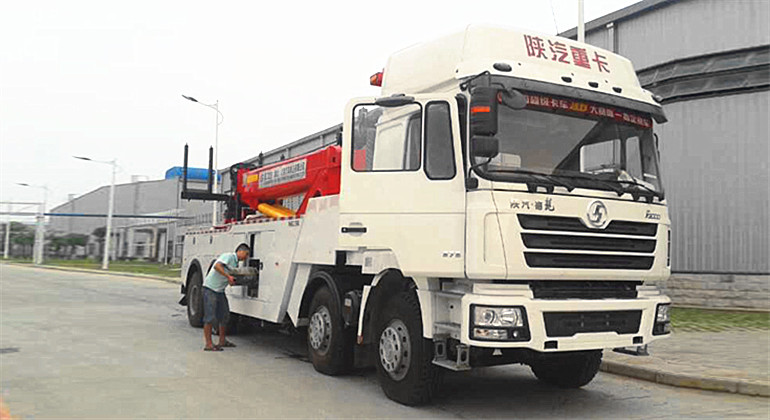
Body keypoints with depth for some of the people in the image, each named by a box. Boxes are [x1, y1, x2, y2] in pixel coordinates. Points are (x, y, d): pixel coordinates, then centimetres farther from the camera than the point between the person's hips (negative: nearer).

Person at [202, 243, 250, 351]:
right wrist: (228, 276, -29)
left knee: (224, 315, 14)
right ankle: (208, 344, -5)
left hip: (220, 291, 10)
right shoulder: (229, 256, -12)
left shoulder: (235, 263, 16)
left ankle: (222, 340, 26)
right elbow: (217, 266, -28)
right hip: (210, 288, -10)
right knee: (210, 316, -8)